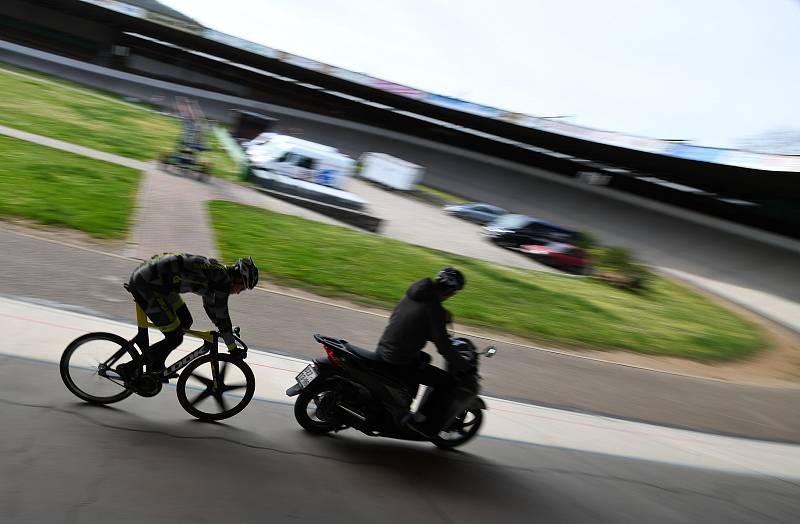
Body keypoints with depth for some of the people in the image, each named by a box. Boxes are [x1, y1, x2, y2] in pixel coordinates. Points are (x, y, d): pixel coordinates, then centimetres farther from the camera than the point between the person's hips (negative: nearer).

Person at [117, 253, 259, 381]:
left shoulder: (214, 271, 14)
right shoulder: (223, 278, -13)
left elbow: (210, 304, 30)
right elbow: (222, 315, -11)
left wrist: (225, 329, 36)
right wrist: (233, 348, -1)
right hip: (145, 284, -10)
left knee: (185, 322, 17)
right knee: (175, 338, -5)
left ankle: (156, 367, 26)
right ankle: (129, 369, 6)